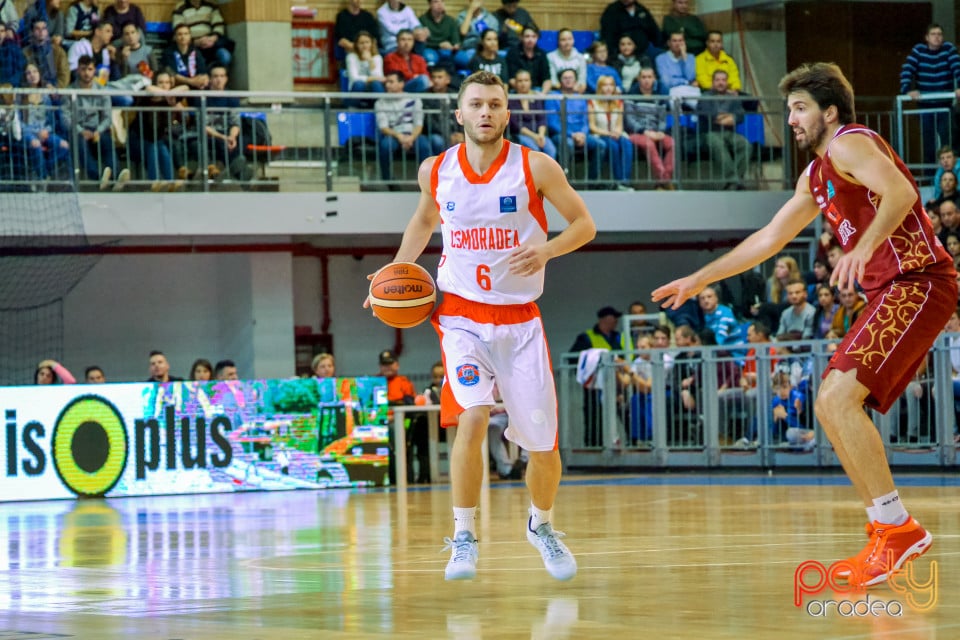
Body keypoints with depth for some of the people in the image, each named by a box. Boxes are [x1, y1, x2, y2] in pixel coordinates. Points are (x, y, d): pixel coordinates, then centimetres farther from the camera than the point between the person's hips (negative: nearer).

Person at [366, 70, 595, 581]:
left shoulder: (535, 167, -8)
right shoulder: (436, 170, 0)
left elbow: (583, 223, -1)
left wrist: (545, 251, -20)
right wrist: (397, 270, 6)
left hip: (520, 320, 0)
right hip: (462, 314, 0)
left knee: (542, 443, 3)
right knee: (472, 419, -23)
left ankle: (541, 525, 33)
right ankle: (463, 538, -10)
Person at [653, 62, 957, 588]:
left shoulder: (850, 145, -8)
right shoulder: (816, 176, 22)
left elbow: (901, 192, -27)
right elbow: (768, 239, 31)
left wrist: (865, 245, -41)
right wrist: (697, 280, 32)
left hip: (917, 283, -10)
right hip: (891, 293, 10)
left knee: (838, 396, -20)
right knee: (830, 408, 10)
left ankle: (897, 527, -19)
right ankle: (886, 534, 10)